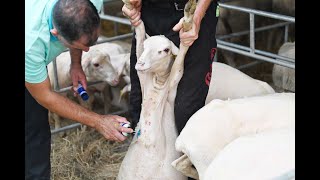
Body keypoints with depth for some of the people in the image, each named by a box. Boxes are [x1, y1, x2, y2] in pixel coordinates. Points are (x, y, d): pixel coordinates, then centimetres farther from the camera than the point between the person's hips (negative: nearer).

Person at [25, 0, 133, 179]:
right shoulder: (30, 42, -44)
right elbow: (44, 96, -26)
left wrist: (76, 64, 0)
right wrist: (98, 121, -24)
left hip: (37, 59, 5)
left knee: (38, 130, 3)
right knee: (34, 131, -11)